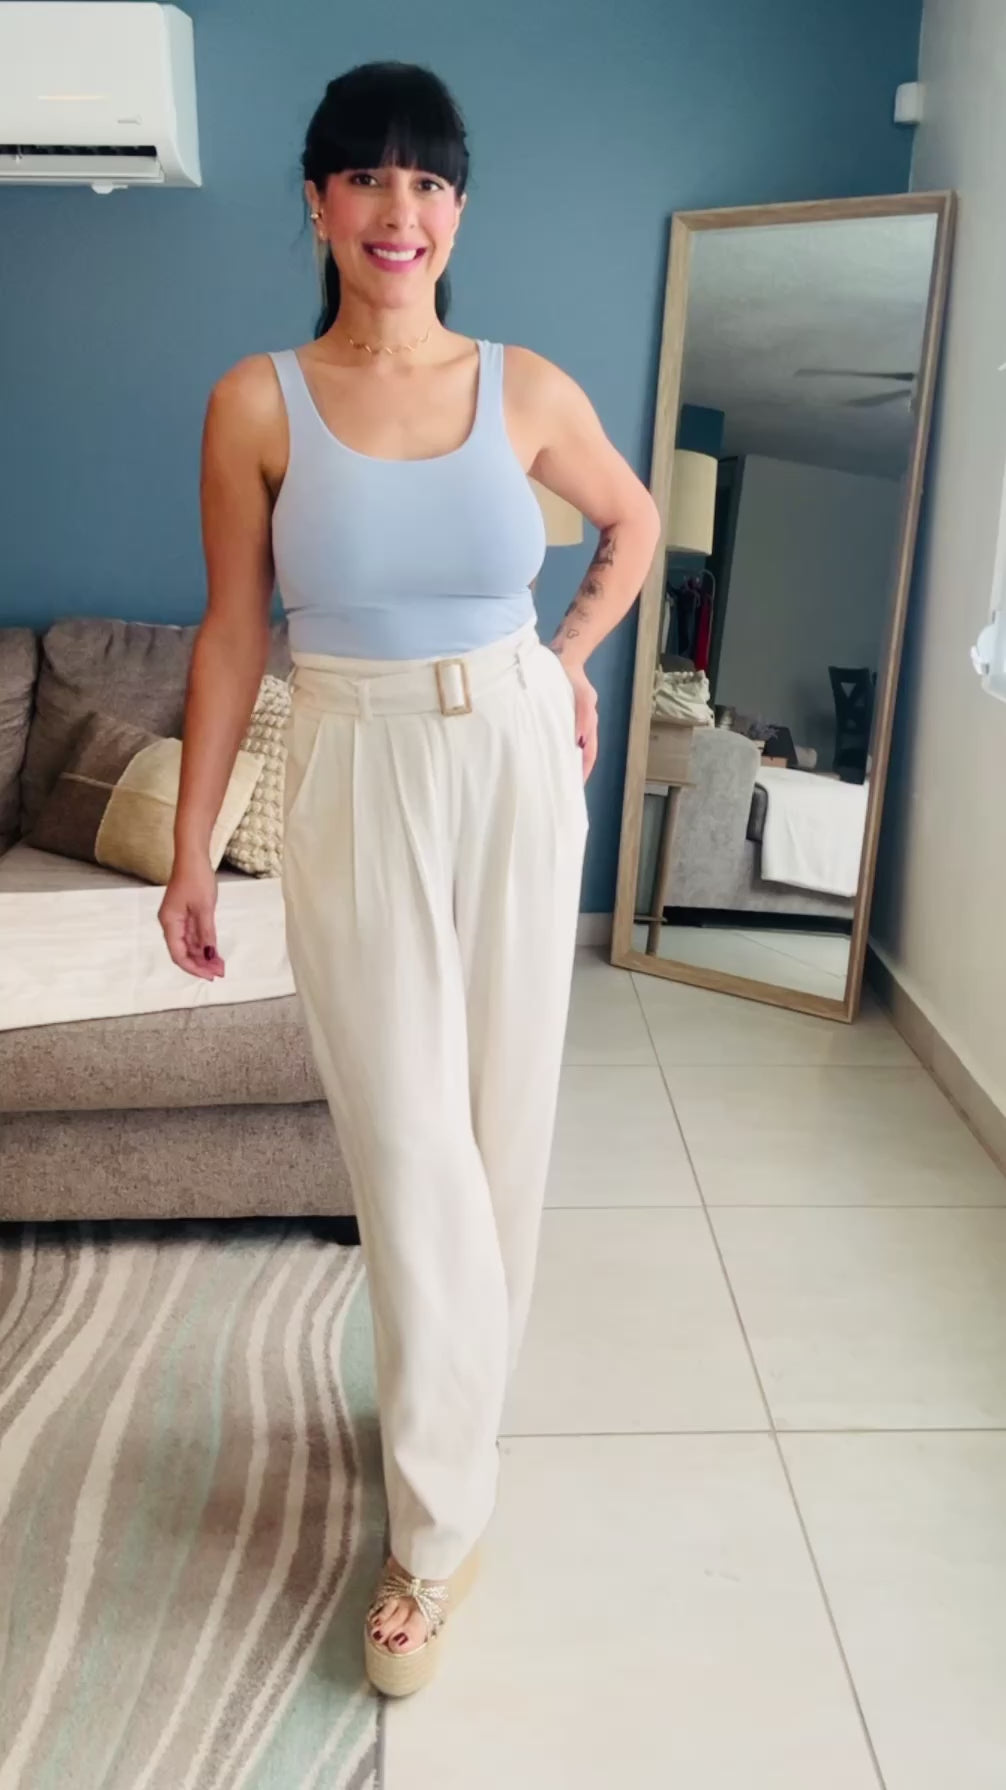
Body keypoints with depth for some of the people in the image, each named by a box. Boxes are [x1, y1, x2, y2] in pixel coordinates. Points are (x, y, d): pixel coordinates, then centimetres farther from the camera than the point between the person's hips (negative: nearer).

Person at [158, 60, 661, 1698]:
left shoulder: (527, 390, -1)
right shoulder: (257, 405, -5)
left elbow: (634, 523, 18)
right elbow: (232, 635, -1)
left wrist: (571, 658, 9)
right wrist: (191, 852, -1)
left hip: (517, 776, 2)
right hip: (352, 790, -2)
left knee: (504, 1122, 11)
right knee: (412, 1155, 0)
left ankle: (447, 1423, 37)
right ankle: (441, 1522, 17)